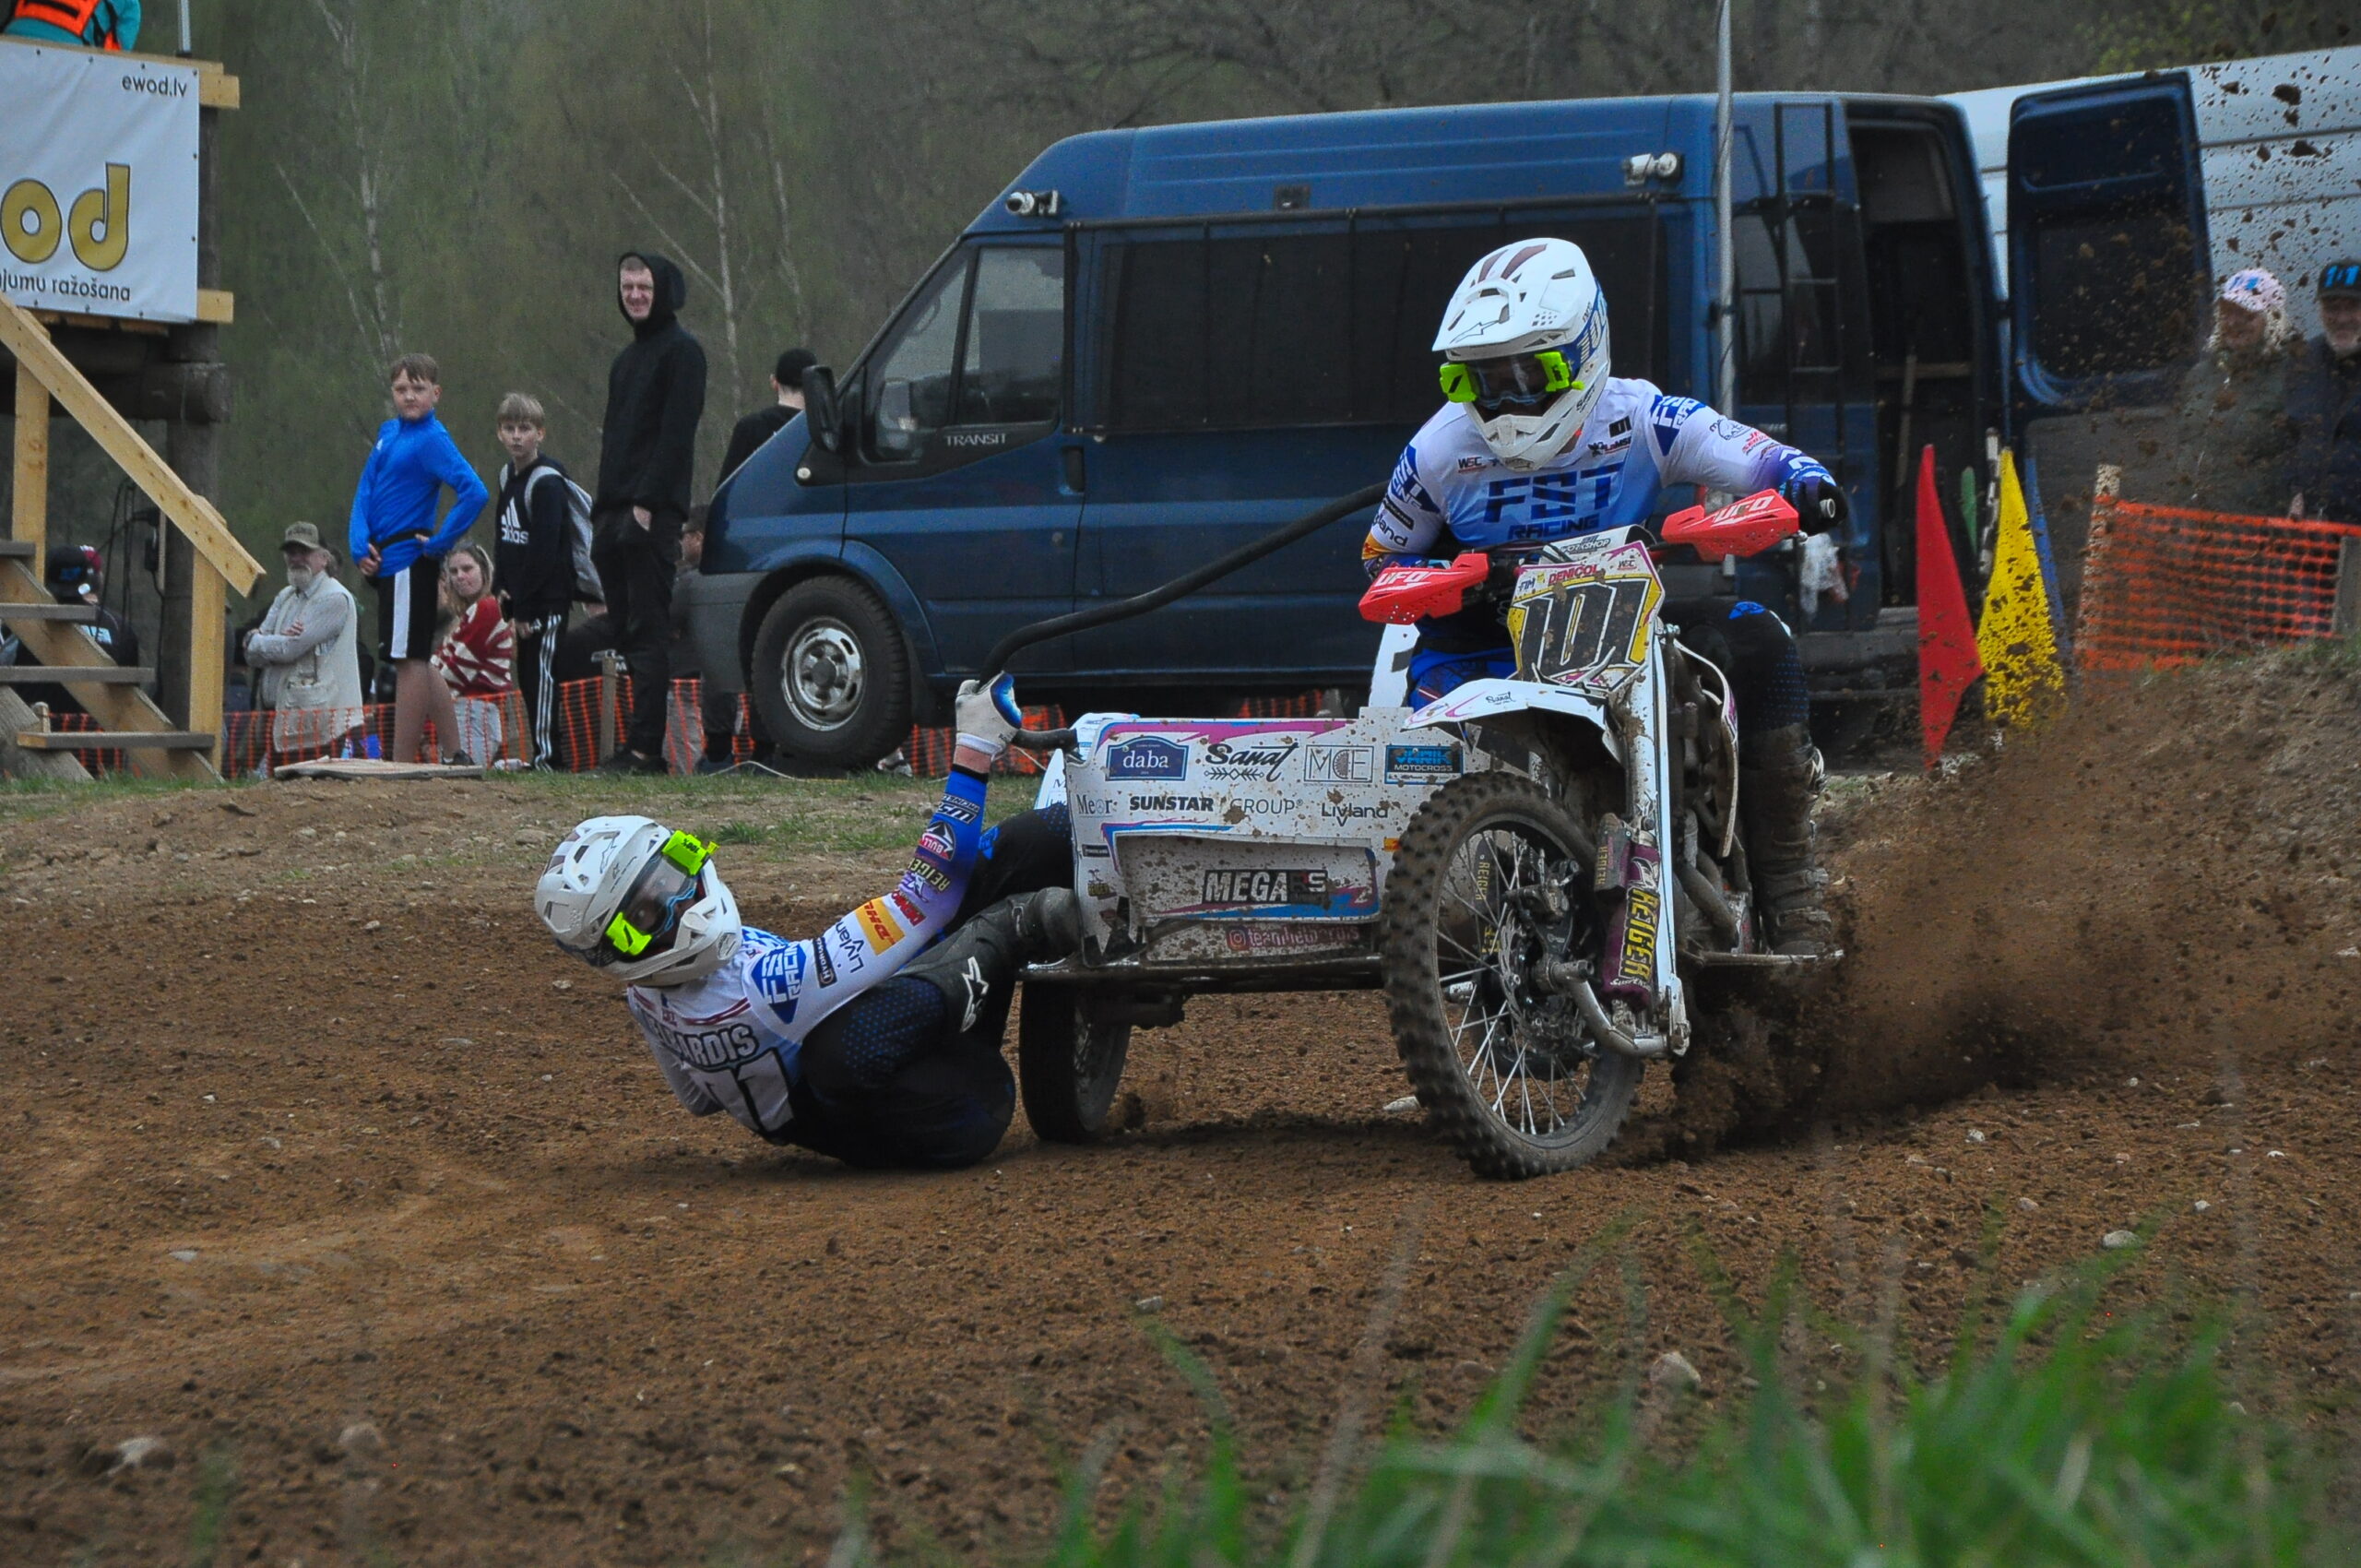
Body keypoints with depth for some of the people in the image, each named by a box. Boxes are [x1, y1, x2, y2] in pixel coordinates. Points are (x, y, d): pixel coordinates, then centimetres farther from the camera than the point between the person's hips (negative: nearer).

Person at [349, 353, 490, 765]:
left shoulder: (432, 440, -11)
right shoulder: (389, 433, 13)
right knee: (414, 661, 13)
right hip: (384, 561, 9)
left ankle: (402, 763, -3)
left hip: (409, 562, -9)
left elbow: (475, 493, -23)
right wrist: (361, 545, -3)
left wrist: (439, 543, -17)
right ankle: (454, 755, 18)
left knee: (409, 661, -5)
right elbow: (365, 493, 12)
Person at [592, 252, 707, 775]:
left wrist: (647, 502, -20)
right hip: (615, 514, 9)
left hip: (652, 513, -9)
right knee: (628, 634, 6)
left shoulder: (681, 351, -4)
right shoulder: (629, 356, 24)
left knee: (647, 633, -11)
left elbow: (676, 434, -13)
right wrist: (603, 508, 15)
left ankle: (645, 747, -14)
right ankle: (639, 746, 8)